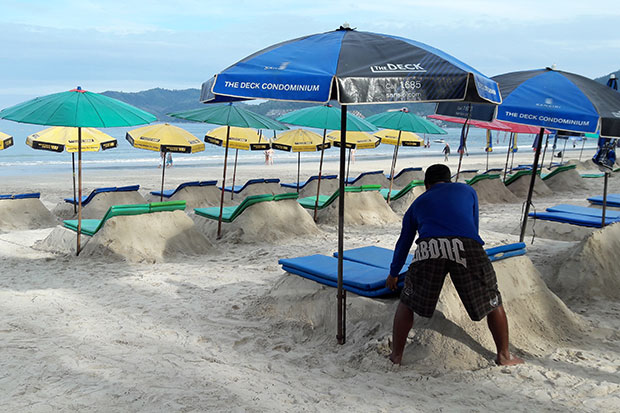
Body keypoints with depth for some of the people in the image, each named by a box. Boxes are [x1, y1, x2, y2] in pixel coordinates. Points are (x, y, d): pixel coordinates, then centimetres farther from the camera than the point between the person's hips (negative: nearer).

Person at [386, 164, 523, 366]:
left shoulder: (418, 202, 33)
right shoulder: (467, 190, 32)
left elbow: (404, 243, 40)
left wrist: (393, 274, 53)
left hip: (428, 247, 1)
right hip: (467, 245, 0)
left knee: (407, 303, 18)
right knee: (492, 302, 18)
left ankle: (396, 356, 22)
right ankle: (504, 356, 25)